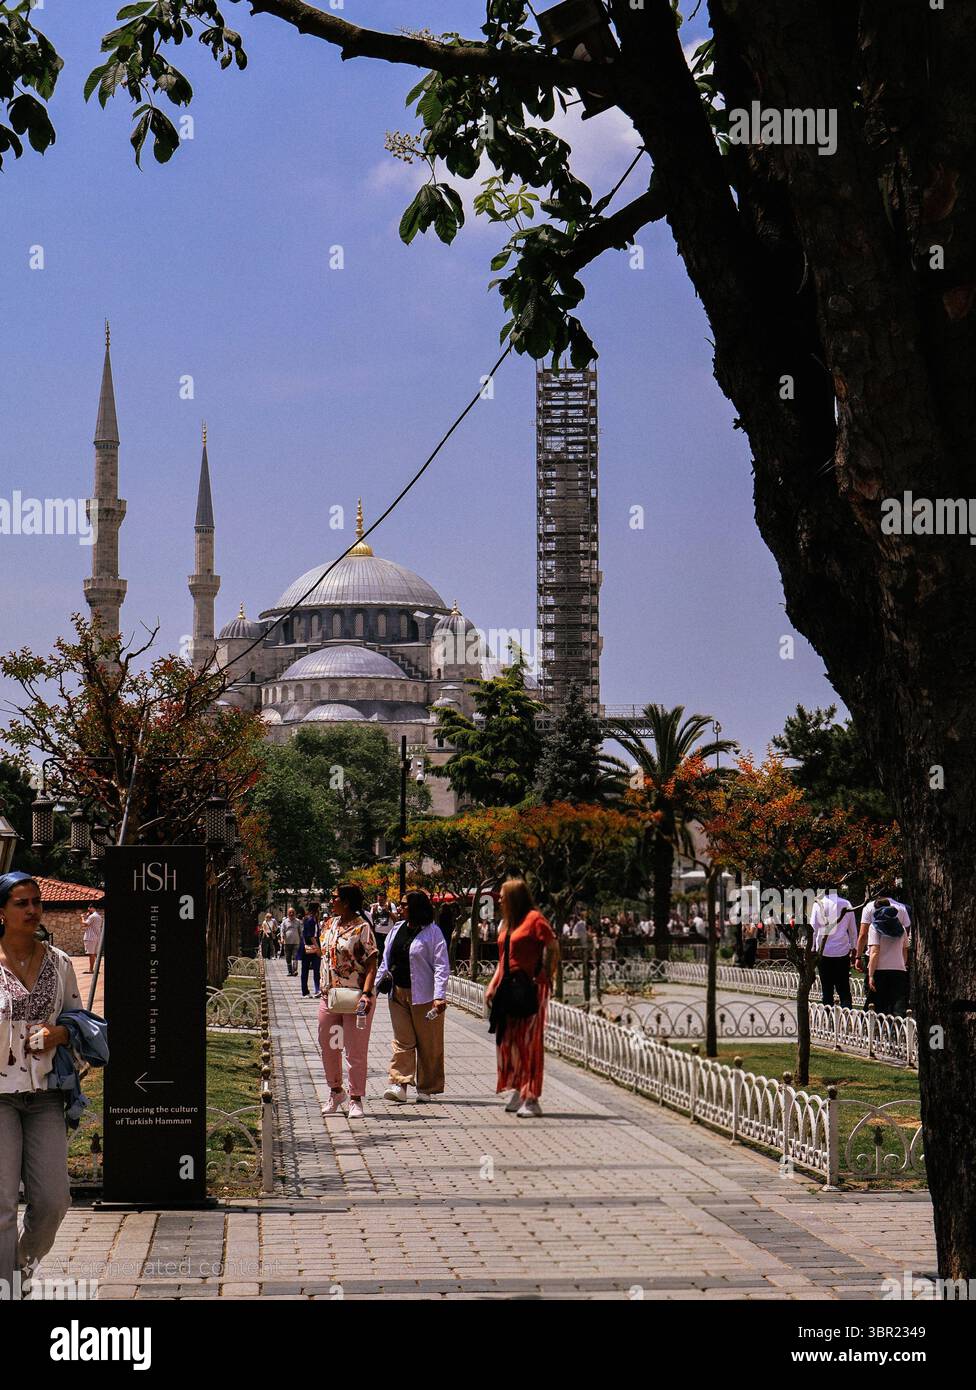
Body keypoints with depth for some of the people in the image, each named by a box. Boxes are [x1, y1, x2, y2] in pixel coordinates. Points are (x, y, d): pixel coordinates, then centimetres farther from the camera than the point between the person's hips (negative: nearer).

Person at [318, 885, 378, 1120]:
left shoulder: (362, 927, -11)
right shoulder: (329, 924, 10)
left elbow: (372, 962, -15)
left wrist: (367, 993, -25)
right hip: (330, 995, 7)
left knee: (356, 1051, 0)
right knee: (327, 1046, 13)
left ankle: (356, 1099, 9)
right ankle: (336, 1092, 30)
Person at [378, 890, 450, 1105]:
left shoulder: (432, 932, -8)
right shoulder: (398, 929, 11)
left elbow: (441, 966, -13)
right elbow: (387, 959, 20)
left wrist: (439, 996, -22)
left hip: (423, 996, -5)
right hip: (398, 993, 5)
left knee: (427, 1043, 4)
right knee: (402, 1041, 0)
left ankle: (427, 1089, 13)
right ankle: (399, 1084, -6)